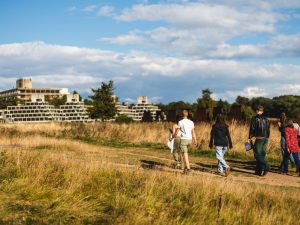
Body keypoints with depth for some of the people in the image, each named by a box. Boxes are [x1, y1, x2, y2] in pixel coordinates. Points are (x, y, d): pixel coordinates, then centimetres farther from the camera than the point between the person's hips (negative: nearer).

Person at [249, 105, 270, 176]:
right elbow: (268, 129, 15)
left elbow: (252, 128, -7)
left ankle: (266, 167, -19)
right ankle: (259, 170, 12)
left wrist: (250, 138, -3)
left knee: (257, 154, -4)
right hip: (265, 139, 6)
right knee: (262, 154, 9)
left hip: (259, 138, -6)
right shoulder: (266, 119, 13)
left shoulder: (254, 118, -4)